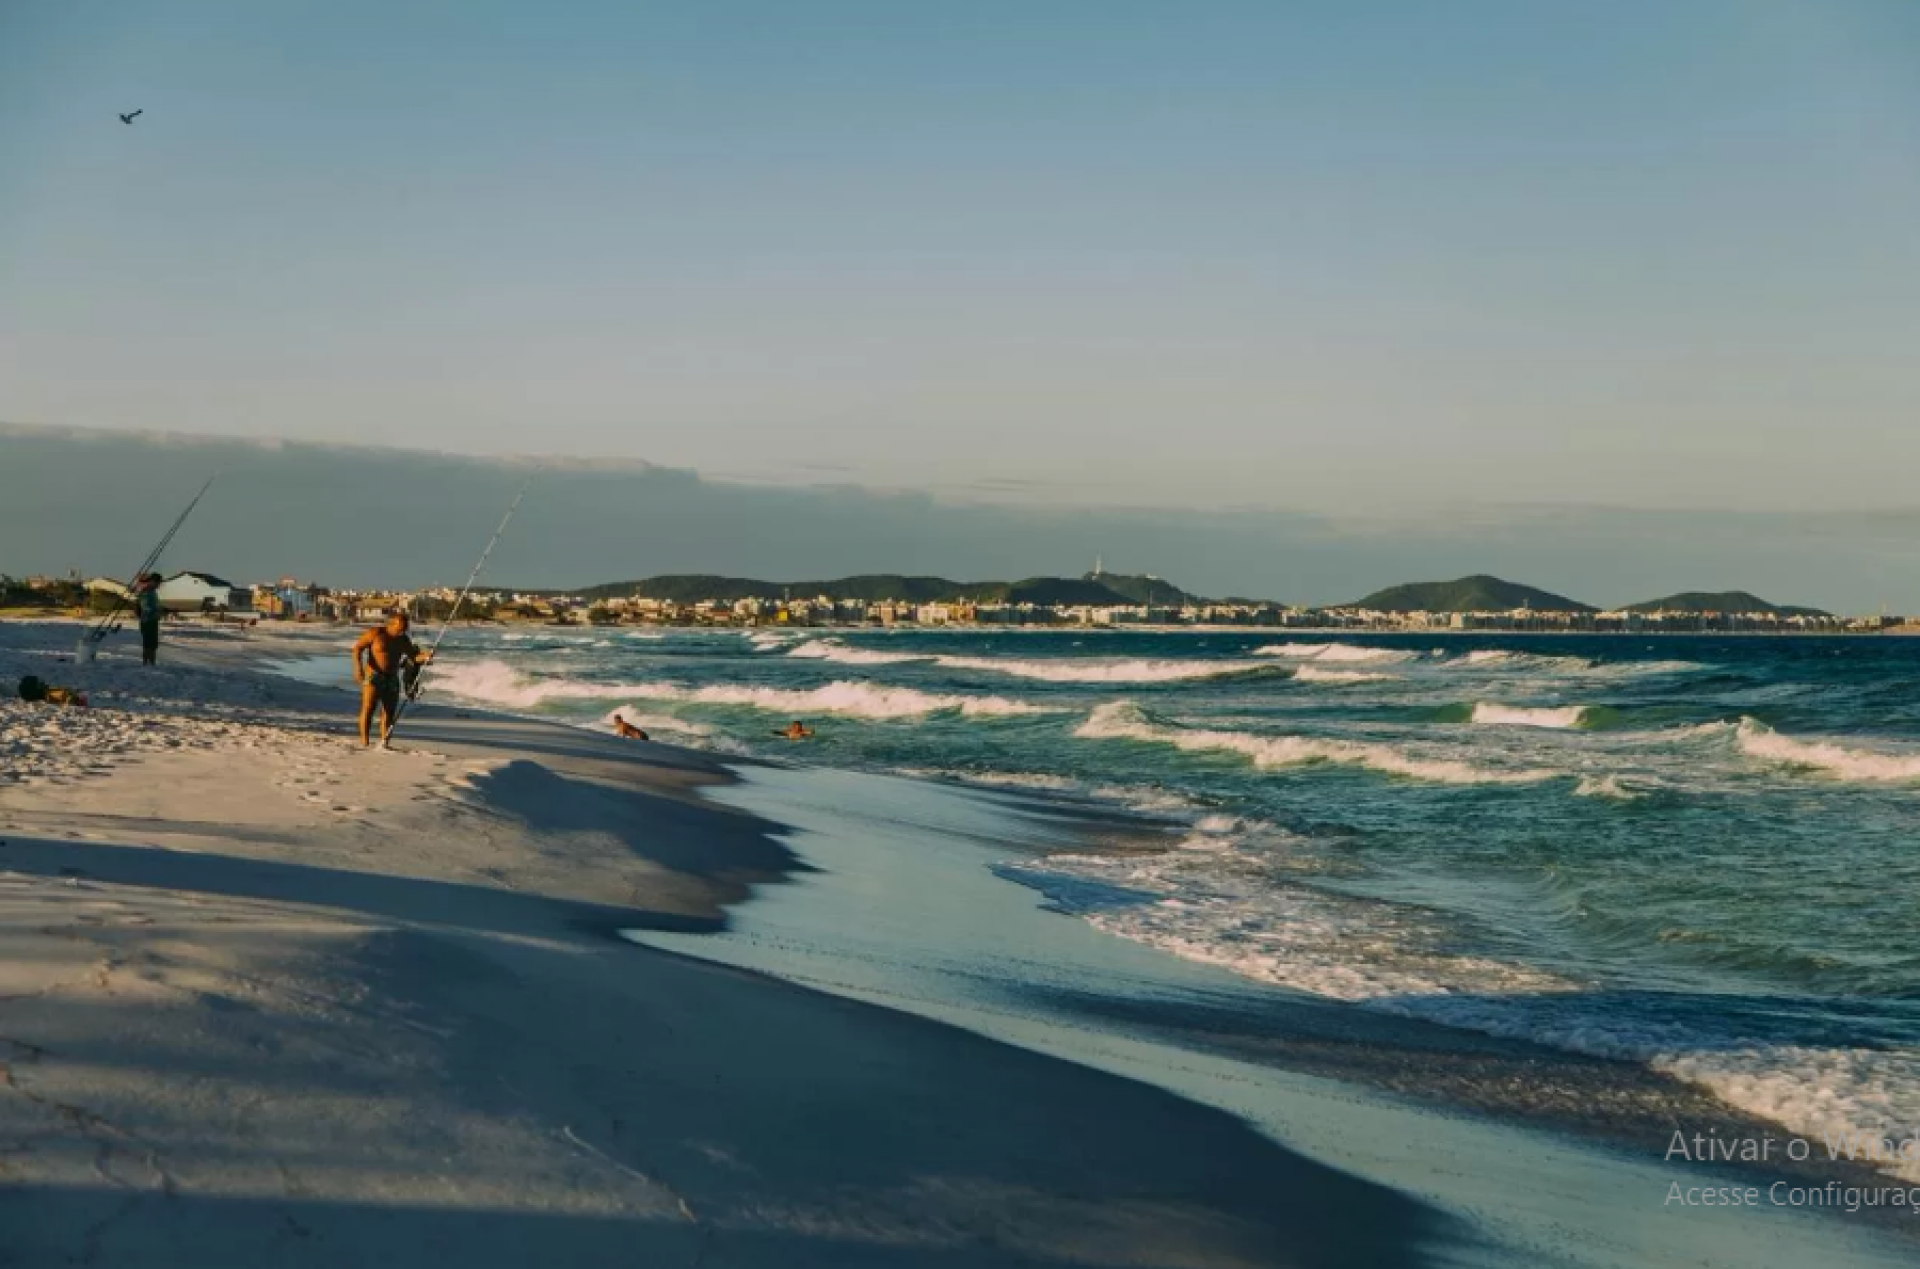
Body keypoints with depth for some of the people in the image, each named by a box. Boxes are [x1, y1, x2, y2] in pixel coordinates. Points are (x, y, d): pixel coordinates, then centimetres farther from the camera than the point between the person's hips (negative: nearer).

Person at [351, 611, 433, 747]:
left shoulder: (403, 639, 7)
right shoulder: (375, 633, -9)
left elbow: (414, 656, 8)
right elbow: (357, 648, -8)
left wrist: (425, 656, -14)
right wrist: (358, 667, -21)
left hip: (392, 679, 5)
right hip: (373, 676, -5)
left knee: (389, 712, 3)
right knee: (368, 709, -12)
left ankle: (384, 743, 8)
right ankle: (364, 742, -12)